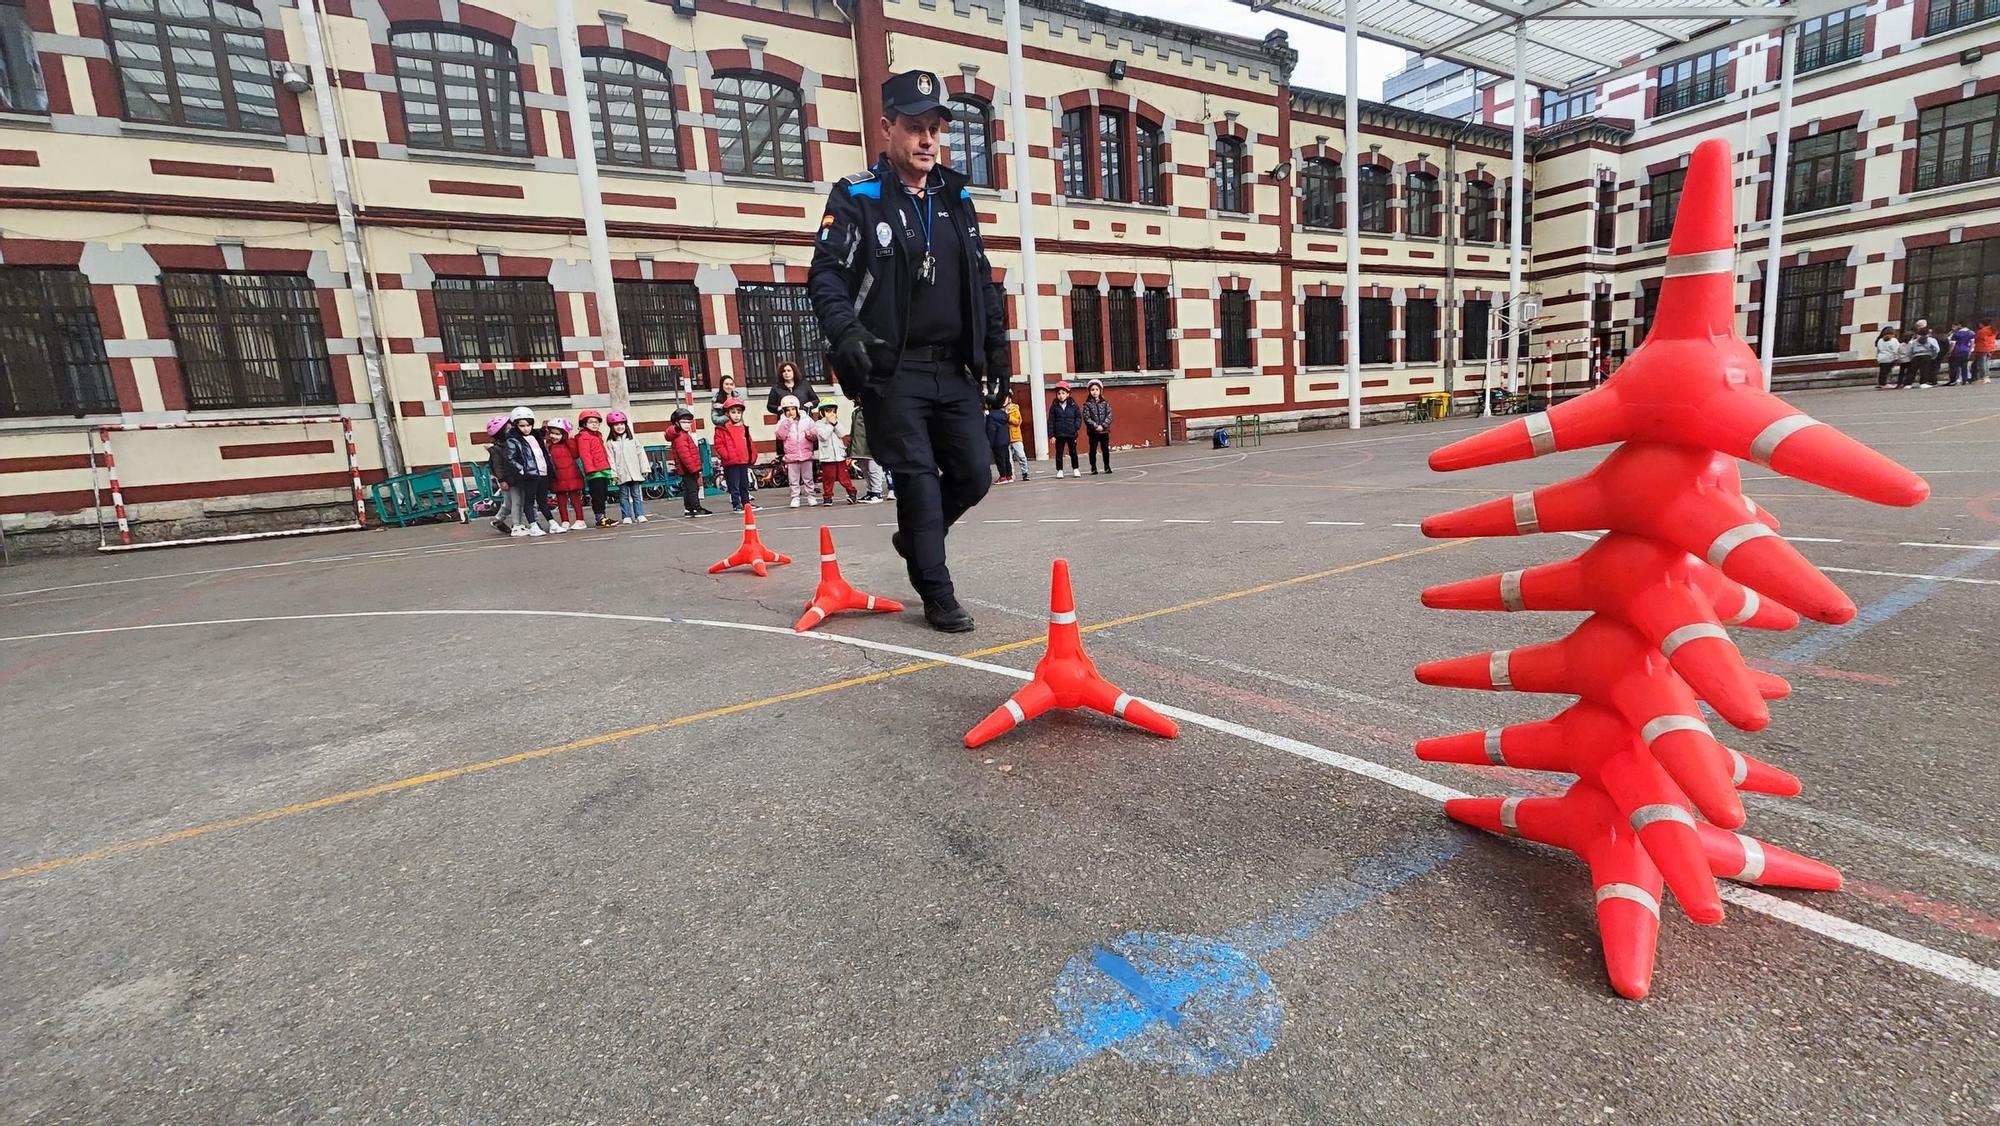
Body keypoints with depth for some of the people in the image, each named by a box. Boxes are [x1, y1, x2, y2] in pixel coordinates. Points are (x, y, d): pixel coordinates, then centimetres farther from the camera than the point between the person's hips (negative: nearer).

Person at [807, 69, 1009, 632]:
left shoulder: (956, 197, 16)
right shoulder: (856, 196, 0)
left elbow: (982, 279, 20)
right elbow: (826, 274, -6)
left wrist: (996, 346, 14)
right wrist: (846, 332, -24)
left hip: (954, 370, 6)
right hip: (892, 372, -5)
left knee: (974, 475, 5)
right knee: (918, 479, -5)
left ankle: (913, 539, 32)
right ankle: (938, 596, 7)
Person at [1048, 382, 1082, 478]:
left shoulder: (1073, 404, 0)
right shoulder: (1054, 406, -1)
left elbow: (1079, 416, 6)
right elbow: (1051, 421, 0)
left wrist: (1076, 427, -8)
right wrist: (1051, 435, -5)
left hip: (1071, 433, 0)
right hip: (1059, 434, 0)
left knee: (1073, 452, 10)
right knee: (1059, 453, 2)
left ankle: (1075, 469, 23)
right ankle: (1059, 470, 10)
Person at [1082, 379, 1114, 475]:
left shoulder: (1105, 402, 3)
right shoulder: (1087, 404, -2)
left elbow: (1109, 415, -1)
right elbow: (1086, 418, -8)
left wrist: (1103, 425, -14)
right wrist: (1095, 426, -16)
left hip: (1104, 430, 2)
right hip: (1092, 432, -1)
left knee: (1106, 449, 8)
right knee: (1093, 450, 3)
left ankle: (1107, 467, 19)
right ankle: (1093, 468, 11)